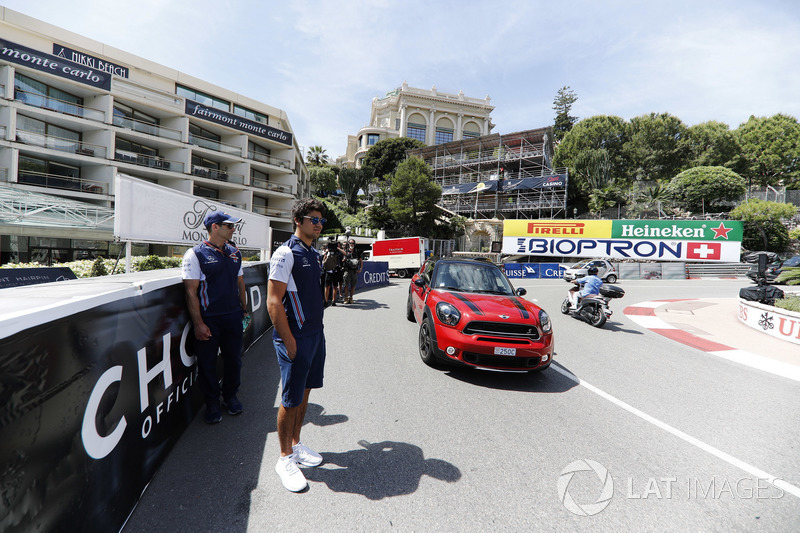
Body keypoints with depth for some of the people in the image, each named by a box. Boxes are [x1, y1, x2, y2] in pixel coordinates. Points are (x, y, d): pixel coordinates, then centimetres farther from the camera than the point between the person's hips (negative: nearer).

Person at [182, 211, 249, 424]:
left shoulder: (235, 253, 11)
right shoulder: (195, 254, -7)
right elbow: (191, 291, -10)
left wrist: (244, 310, 15)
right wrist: (198, 324, -13)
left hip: (233, 317, 5)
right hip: (208, 320, -4)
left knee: (234, 359, 12)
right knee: (207, 362, 8)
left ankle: (231, 395, 33)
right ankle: (212, 403, 27)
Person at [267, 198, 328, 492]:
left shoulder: (315, 254, 12)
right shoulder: (286, 253, -14)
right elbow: (273, 303, -18)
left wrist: (317, 330, 14)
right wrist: (289, 343, -19)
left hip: (316, 334, 8)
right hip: (296, 338, -8)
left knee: (304, 392, 18)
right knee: (291, 399, 4)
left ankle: (296, 444, 35)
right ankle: (285, 458, 22)